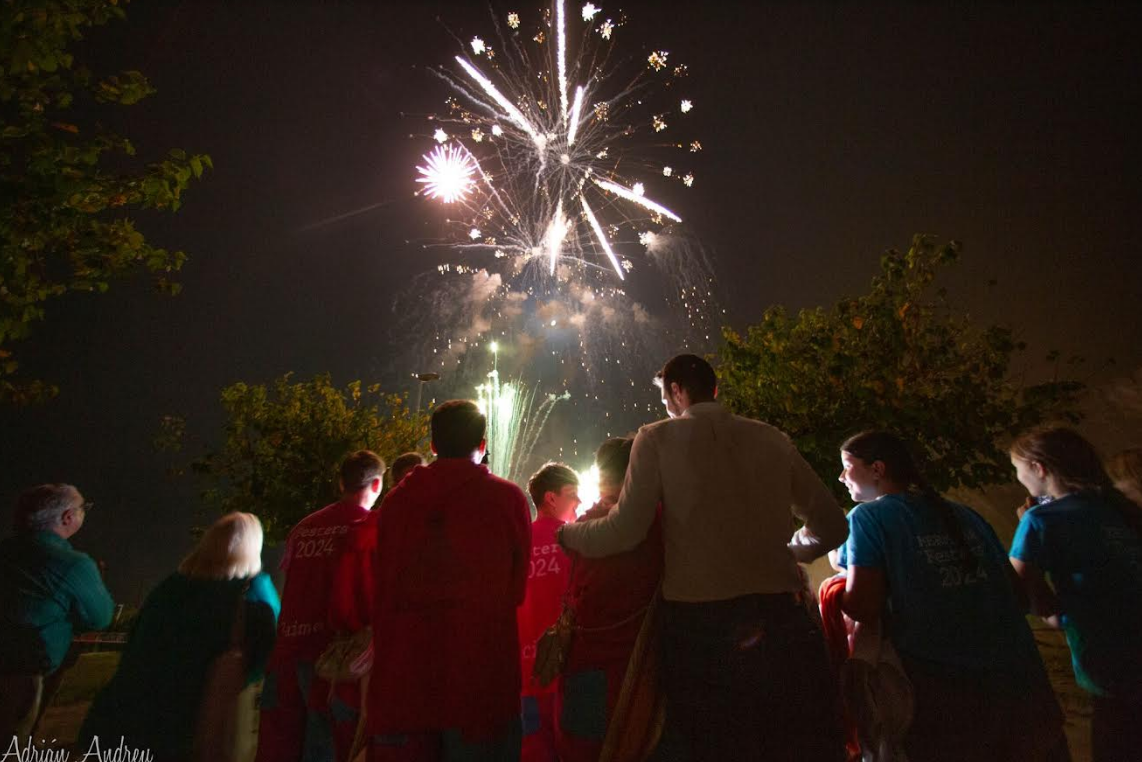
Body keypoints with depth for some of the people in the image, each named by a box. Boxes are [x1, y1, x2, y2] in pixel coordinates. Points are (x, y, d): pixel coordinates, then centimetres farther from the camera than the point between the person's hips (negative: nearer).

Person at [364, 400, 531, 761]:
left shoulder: (395, 500, 1)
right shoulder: (508, 497, -7)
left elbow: (380, 592, 7)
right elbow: (517, 590, 1)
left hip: (400, 687, 3)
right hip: (481, 687, -2)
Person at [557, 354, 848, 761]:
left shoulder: (658, 438, -4)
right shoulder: (773, 440, 6)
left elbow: (625, 531, -12)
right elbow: (832, 526, 10)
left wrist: (567, 533, 7)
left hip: (699, 620, -2)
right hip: (780, 618, 3)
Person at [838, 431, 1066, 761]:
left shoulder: (868, 517, -7)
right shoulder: (966, 515, 12)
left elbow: (863, 607, -14)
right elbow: (1016, 593, 16)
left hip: (944, 699, -6)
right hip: (1020, 683, 6)